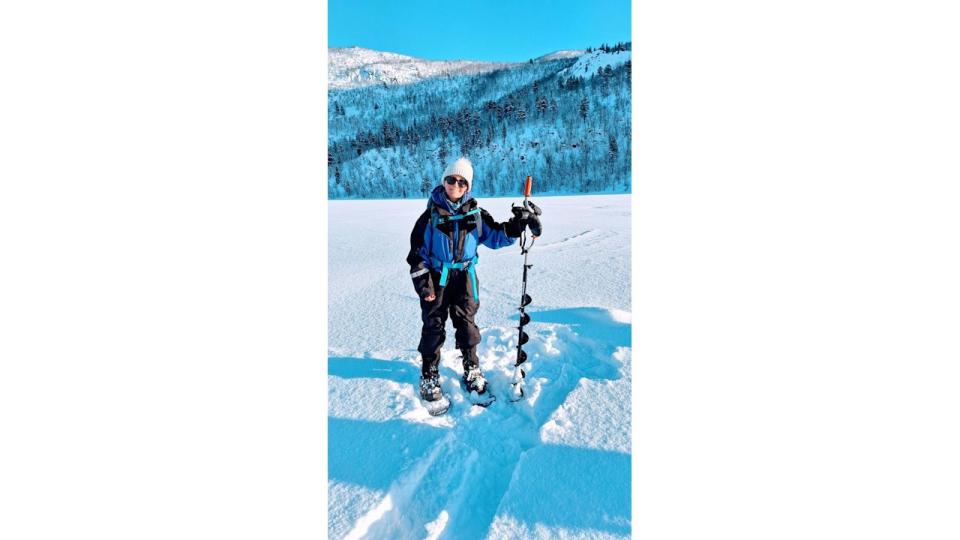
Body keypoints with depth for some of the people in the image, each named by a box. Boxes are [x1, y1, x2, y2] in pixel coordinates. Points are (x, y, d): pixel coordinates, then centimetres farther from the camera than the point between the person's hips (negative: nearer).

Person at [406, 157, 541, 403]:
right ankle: (429, 375, 20)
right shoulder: (431, 214, -4)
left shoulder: (475, 212, 2)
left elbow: (495, 237, 3)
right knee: (434, 325, 4)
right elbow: (417, 250, -4)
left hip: (464, 275, 2)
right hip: (436, 276, -2)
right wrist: (422, 282, -10)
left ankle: (472, 370, 25)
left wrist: (517, 225, -14)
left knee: (466, 323, 8)